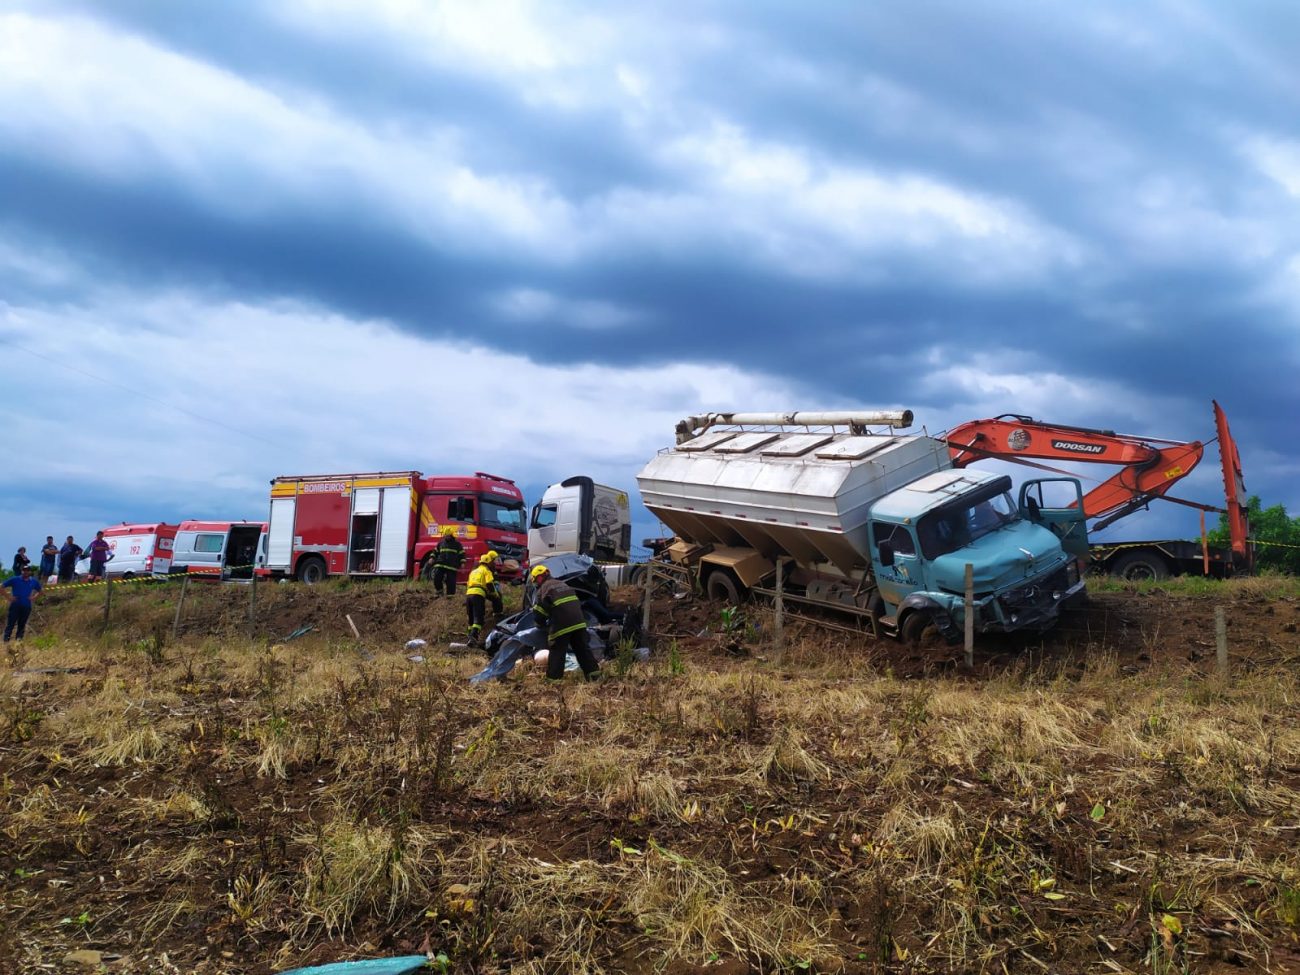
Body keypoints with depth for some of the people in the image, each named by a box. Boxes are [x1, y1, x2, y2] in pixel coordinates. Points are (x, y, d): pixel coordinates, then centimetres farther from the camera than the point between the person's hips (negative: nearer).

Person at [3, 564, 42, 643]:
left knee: (22, 626, 8)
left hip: (26, 607, 3)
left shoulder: (34, 582, 6)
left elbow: (40, 590, 23)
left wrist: (34, 596, 4)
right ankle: (6, 641, -3)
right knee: (10, 624, -5)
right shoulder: (15, 580, -4)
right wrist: (8, 597, -8)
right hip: (15, 606, -3)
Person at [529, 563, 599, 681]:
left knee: (557, 652, 4)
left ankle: (553, 678, 5)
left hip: (561, 625, -6)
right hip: (579, 622, 6)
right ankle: (593, 671, 12)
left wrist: (542, 625, 20)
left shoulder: (543, 590, 2)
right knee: (582, 648, 14)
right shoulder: (564, 585, 25)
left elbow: (539, 613, 1)